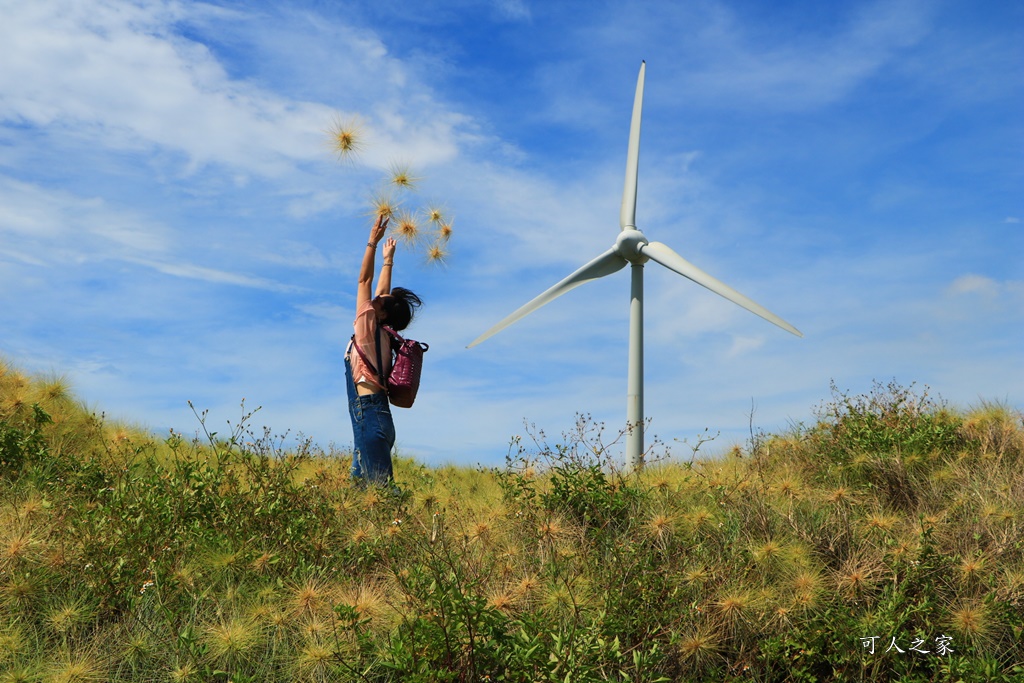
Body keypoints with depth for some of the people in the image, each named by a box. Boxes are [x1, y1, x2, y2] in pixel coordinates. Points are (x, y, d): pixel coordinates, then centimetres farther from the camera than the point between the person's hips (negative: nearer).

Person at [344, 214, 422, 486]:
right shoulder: (380, 332, 16)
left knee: (375, 483, -12)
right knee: (369, 482, 9)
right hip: (378, 415, 9)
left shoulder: (369, 326, -2)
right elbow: (383, 290, 28)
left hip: (370, 414, -9)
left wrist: (373, 241, 1)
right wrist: (388, 258, 38)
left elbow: (364, 280, -2)